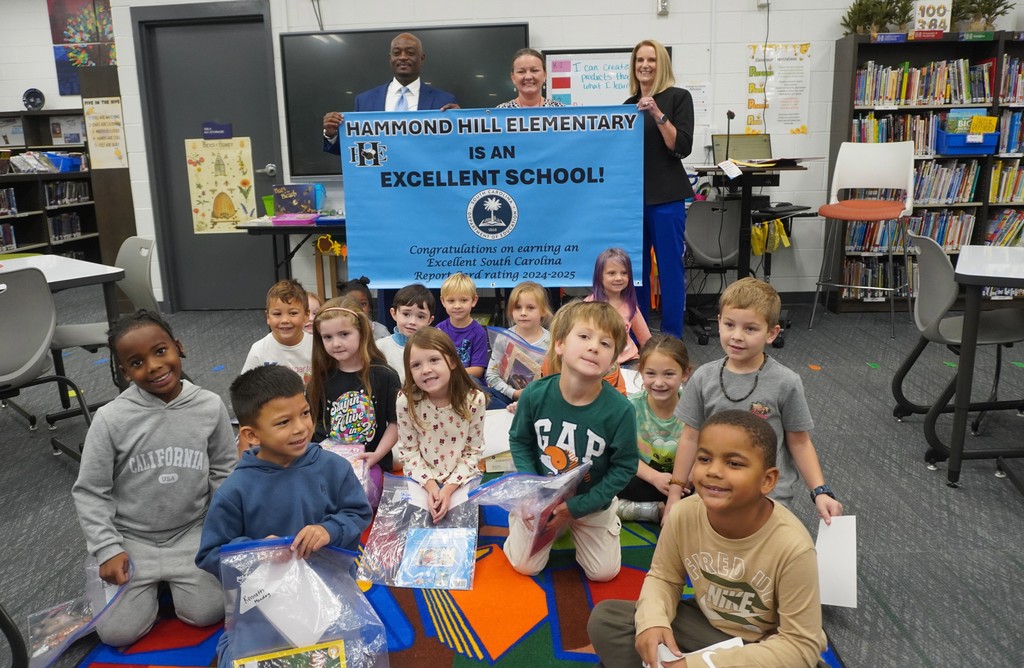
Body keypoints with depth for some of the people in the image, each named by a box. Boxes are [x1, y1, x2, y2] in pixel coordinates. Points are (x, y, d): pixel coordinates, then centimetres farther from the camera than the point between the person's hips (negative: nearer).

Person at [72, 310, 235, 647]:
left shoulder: (211, 406, -11)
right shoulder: (110, 418, -15)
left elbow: (224, 473, 1)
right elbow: (89, 492, -6)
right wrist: (107, 549, -11)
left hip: (191, 533, 1)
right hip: (131, 539, 0)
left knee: (207, 614, -11)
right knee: (118, 633, -8)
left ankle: (169, 579, 21)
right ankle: (151, 584, 23)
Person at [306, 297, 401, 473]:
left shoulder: (385, 376, -2)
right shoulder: (320, 380, 6)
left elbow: (395, 422, 1)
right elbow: (310, 423, 10)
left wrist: (378, 455, -9)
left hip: (372, 464, -2)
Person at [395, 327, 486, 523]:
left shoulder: (474, 400, -15)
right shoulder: (406, 402, -14)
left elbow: (473, 452, -7)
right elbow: (408, 451, -5)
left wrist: (449, 488, -16)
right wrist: (430, 485, -17)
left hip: (462, 482, 0)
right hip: (421, 483, 0)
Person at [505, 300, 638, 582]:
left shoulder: (620, 410, -28)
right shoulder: (535, 394, -24)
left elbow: (624, 467, -16)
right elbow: (519, 441, -6)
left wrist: (577, 507, -18)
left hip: (591, 503, 0)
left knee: (604, 572, 9)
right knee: (524, 566, 9)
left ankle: (609, 523, 36)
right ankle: (519, 517, 37)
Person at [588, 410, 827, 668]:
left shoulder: (793, 547, -30)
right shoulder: (683, 515, -20)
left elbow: (801, 646, -22)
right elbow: (663, 577, -1)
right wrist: (652, 621, -24)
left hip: (767, 647, -3)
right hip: (704, 625, 4)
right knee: (605, 617, -12)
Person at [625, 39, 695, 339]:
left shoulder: (678, 97, -1)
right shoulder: (629, 104, 14)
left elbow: (682, 147, -11)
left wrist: (658, 115, -18)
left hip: (666, 197, -5)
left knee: (669, 268, -3)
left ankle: (672, 342, 5)